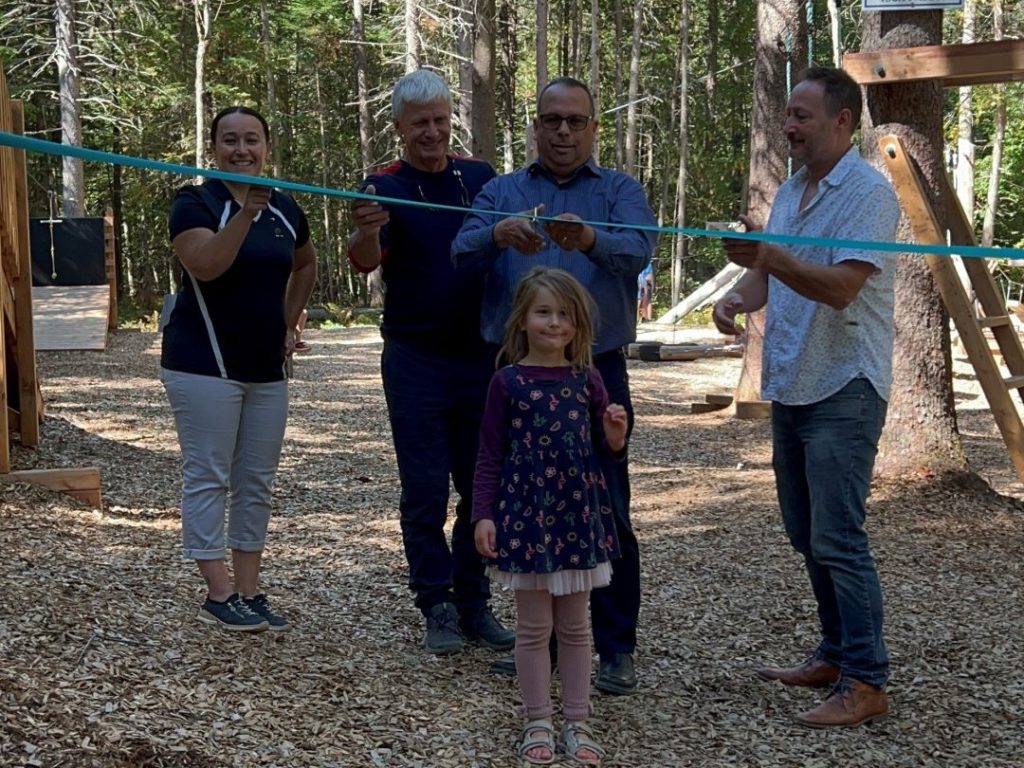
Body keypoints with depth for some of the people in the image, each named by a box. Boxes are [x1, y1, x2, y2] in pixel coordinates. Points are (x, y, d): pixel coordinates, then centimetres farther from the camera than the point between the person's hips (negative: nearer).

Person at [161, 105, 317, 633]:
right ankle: (218, 594, 3)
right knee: (209, 478, -3)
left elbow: (306, 264, 27)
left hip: (266, 367, 6)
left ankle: (249, 592, 17)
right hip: (206, 364, -6)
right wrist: (246, 213, -33)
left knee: (256, 481, 9)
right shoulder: (196, 203, -8)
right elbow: (205, 265, -25)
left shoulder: (284, 209, 9)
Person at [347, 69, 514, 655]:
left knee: (481, 487, 9)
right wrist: (366, 231, -44)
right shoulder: (386, 188, -6)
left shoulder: (480, 177, 5)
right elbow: (366, 261, -23)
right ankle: (438, 607, 10)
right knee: (425, 491, 1)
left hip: (481, 357, 3)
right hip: (416, 360, -3)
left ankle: (474, 602, 19)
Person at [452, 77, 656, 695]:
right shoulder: (501, 192, 11)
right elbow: (462, 252, -8)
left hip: (596, 373, -3)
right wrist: (499, 234, -32)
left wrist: (588, 239, -40)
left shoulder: (620, 191, 5)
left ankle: (617, 649, 6)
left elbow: (638, 250, -17)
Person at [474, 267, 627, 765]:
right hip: (525, 515, -2)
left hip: (579, 514, 2)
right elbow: (490, 456, -1)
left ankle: (577, 723, 18)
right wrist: (483, 515, -9)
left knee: (574, 626, 10)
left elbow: (604, 449, 12)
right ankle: (538, 723, 15)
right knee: (533, 627, 5)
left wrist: (615, 438, -11)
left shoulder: (587, 381, 4)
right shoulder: (508, 382, -3)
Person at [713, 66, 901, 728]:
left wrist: (770, 257, -35)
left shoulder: (869, 193, -13)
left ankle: (865, 681, -5)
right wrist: (736, 297, -3)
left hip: (844, 388, -9)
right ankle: (836, 655, 26)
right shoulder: (791, 191, 15)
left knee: (837, 538, -11)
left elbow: (842, 287, -23)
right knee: (808, 534, 15)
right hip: (791, 386, 9)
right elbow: (766, 271, 18)